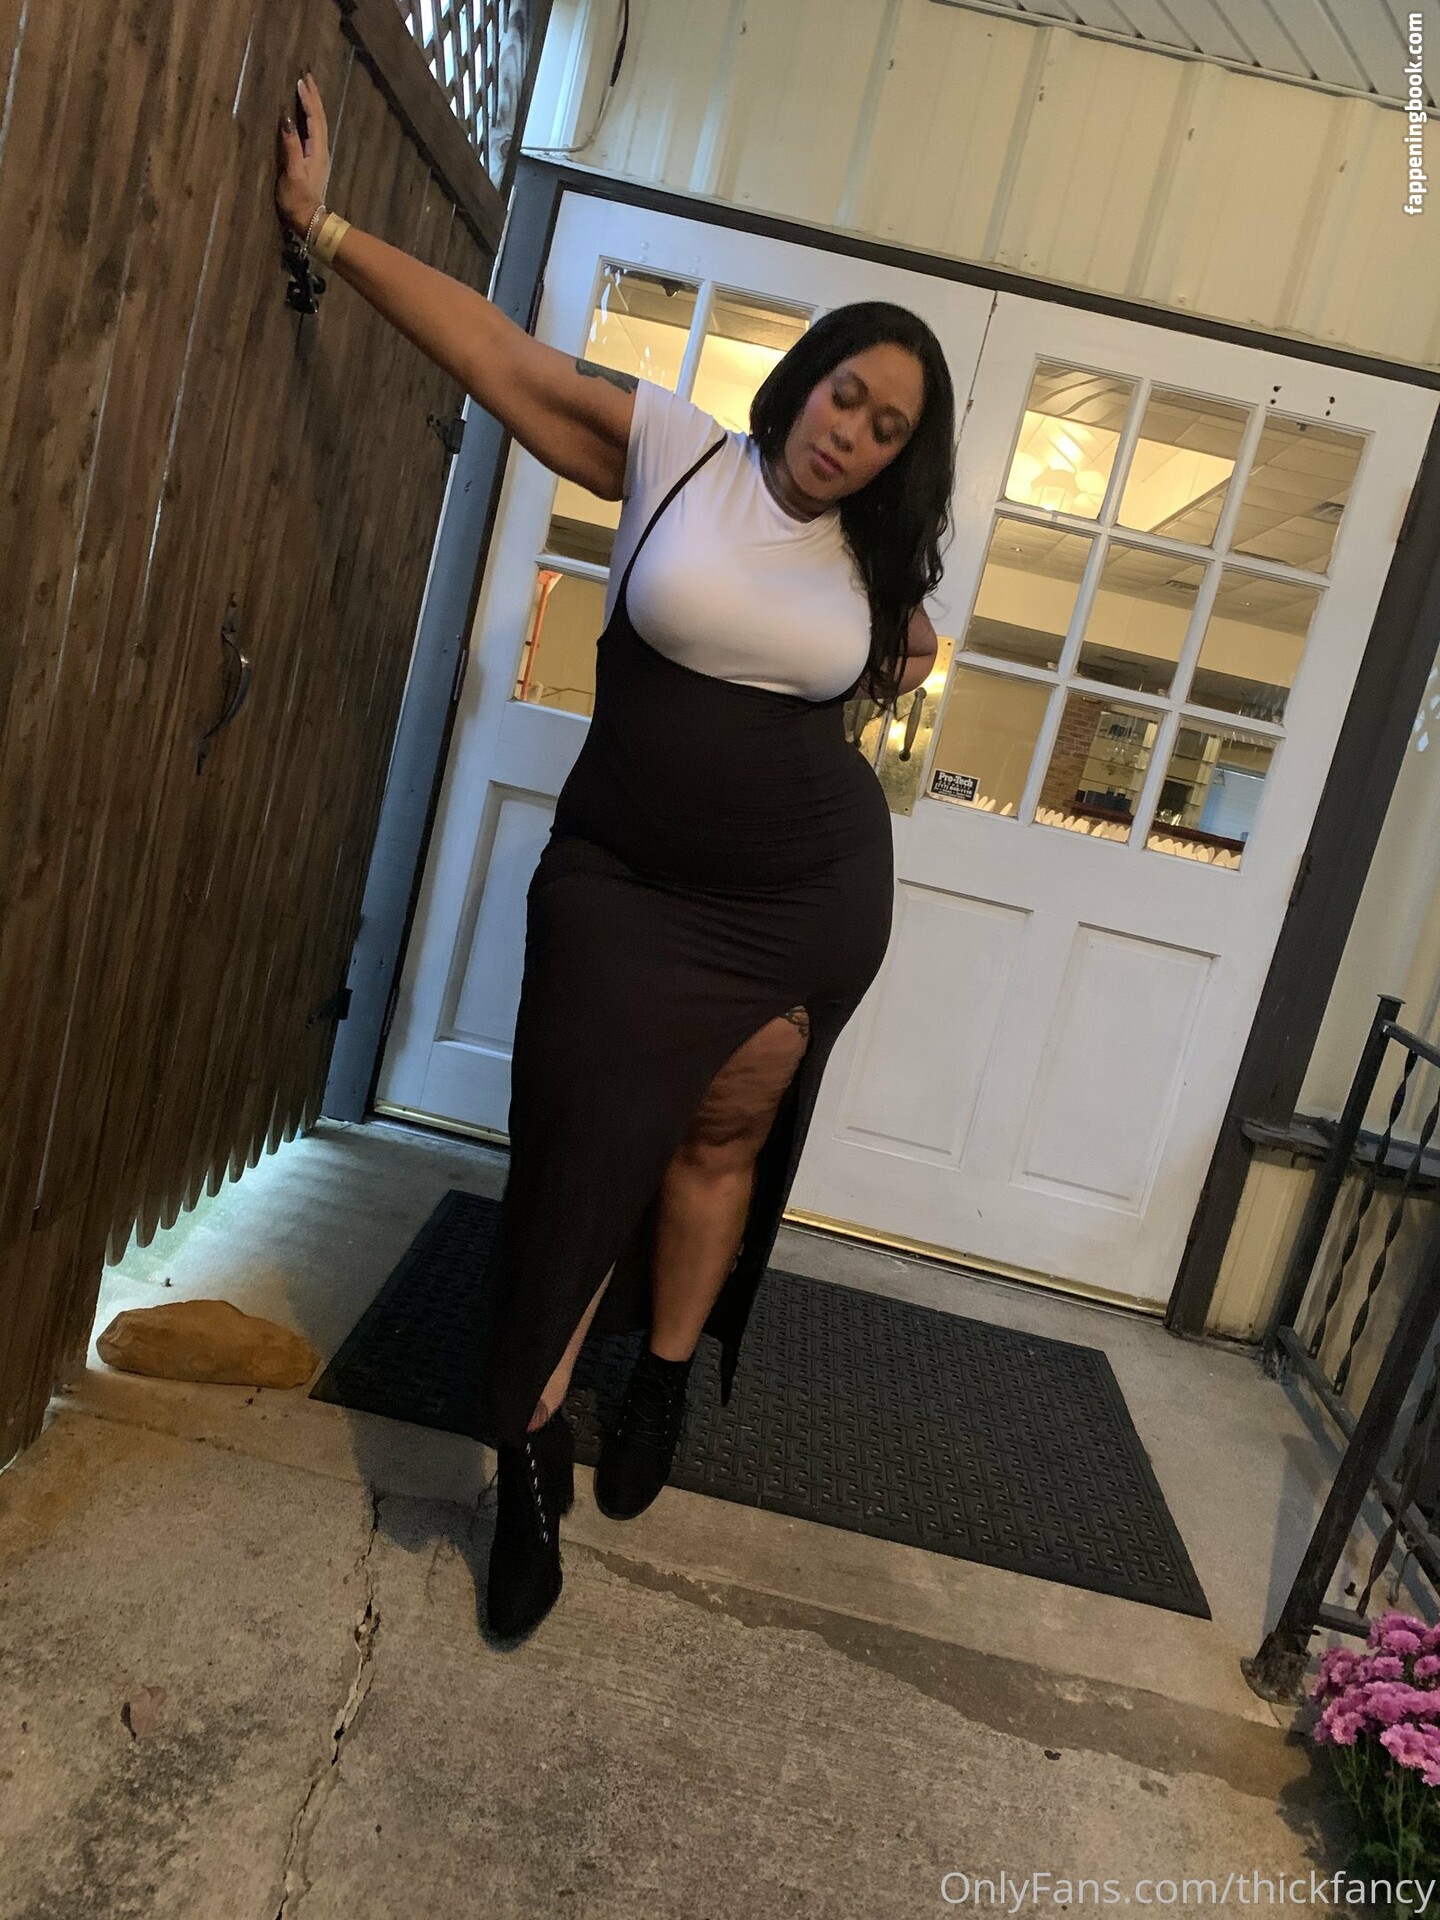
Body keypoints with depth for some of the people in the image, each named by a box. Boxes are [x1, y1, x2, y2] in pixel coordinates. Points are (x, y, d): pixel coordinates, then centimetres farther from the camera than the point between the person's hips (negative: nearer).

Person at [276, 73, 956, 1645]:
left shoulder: (870, 557, 5)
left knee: (723, 1141, 11)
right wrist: (323, 225, -8)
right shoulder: (670, 453, -4)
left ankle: (663, 1384, 33)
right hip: (625, 885, -3)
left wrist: (905, 668, 5)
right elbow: (499, 352, -6)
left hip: (811, 902, 3)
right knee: (579, 1160, -3)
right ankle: (531, 1456, 14)